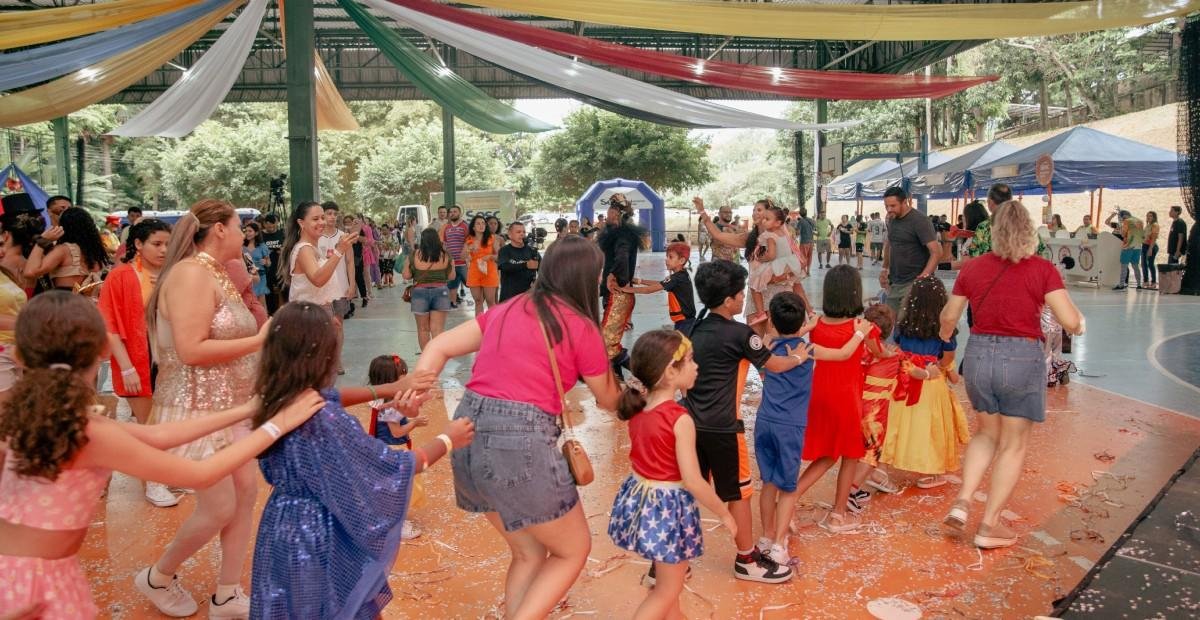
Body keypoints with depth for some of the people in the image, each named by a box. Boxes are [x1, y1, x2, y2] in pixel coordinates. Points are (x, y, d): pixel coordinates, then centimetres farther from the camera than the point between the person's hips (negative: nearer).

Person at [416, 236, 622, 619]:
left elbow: (439, 347, 9)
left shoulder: (508, 310, 16)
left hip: (470, 432, 7)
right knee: (574, 550, 16)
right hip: (520, 439, -7)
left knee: (529, 552, 24)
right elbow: (608, 401, 14)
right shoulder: (581, 327, 0)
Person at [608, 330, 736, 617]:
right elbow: (693, 483, -20)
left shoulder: (637, 410, -3)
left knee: (666, 583, 28)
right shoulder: (680, 419, -24)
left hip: (639, 499, 7)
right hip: (669, 506, -7)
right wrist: (724, 513, -7)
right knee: (667, 592, 12)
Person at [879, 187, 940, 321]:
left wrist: (923, 277, -29)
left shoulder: (920, 221, -13)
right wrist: (885, 268, 15)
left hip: (913, 283, -7)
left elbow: (936, 252, -19)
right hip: (894, 283, 7)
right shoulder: (891, 220, 9)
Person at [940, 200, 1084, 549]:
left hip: (978, 355, 3)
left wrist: (945, 333, 31)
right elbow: (1070, 322, -12)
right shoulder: (1042, 269, -8)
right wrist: (1079, 323, 12)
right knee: (1013, 446, 11)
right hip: (1022, 358, -3)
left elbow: (948, 316, 9)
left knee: (986, 434, 24)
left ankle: (963, 500, 8)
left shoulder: (972, 268, 1)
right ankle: (989, 526, 15)